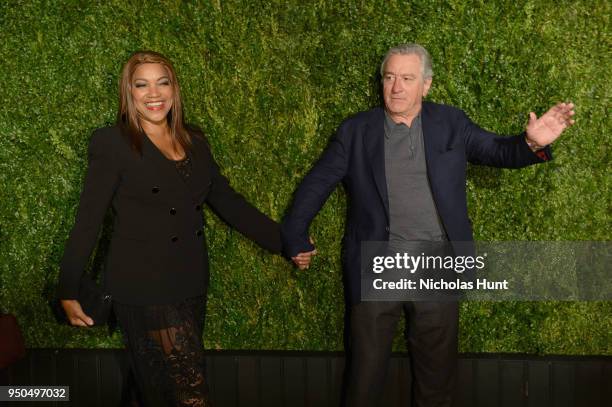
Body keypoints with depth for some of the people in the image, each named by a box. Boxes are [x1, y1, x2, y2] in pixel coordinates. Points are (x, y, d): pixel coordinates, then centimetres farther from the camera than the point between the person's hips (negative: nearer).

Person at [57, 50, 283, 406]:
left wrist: (284, 241, 4)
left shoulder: (194, 141, 9)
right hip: (144, 289, -5)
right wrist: (68, 292, -5)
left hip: (192, 286, 5)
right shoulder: (113, 144, -7)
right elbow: (88, 220, -5)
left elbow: (228, 202, 10)